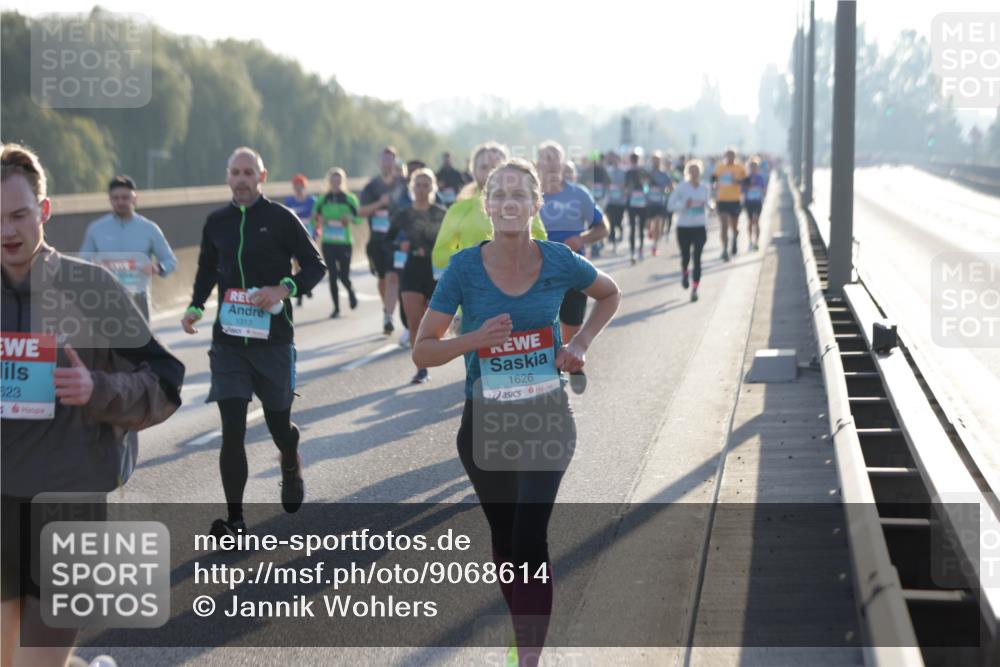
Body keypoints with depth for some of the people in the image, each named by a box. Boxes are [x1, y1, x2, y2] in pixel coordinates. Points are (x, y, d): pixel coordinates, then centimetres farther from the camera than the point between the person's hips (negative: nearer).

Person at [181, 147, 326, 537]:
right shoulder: (216, 222, 7)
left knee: (279, 424, 11)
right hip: (228, 340, 2)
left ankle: (292, 470, 47)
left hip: (273, 340, -2)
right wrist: (195, 307, 7)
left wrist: (284, 289, -18)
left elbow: (315, 266, 0)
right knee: (232, 429, -9)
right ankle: (234, 520, -3)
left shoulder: (281, 219, -4)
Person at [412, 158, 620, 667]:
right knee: (503, 536, 16)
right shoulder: (465, 267, -11)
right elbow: (422, 352, -8)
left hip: (546, 419, -1)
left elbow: (609, 294, 14)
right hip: (485, 421, 1)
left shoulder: (559, 262, -8)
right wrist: (476, 338, -25)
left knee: (530, 539, -14)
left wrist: (581, 343, -1)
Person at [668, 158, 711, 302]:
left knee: (697, 258, -6)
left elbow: (709, 202, 21)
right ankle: (684, 274, 40)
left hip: (700, 227, 2)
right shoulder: (681, 187, -6)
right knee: (685, 256, 5)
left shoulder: (704, 188, 5)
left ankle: (695, 289, -4)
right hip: (684, 227, -2)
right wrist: (685, 205, -21)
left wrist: (706, 204, -2)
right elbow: (671, 205, -6)